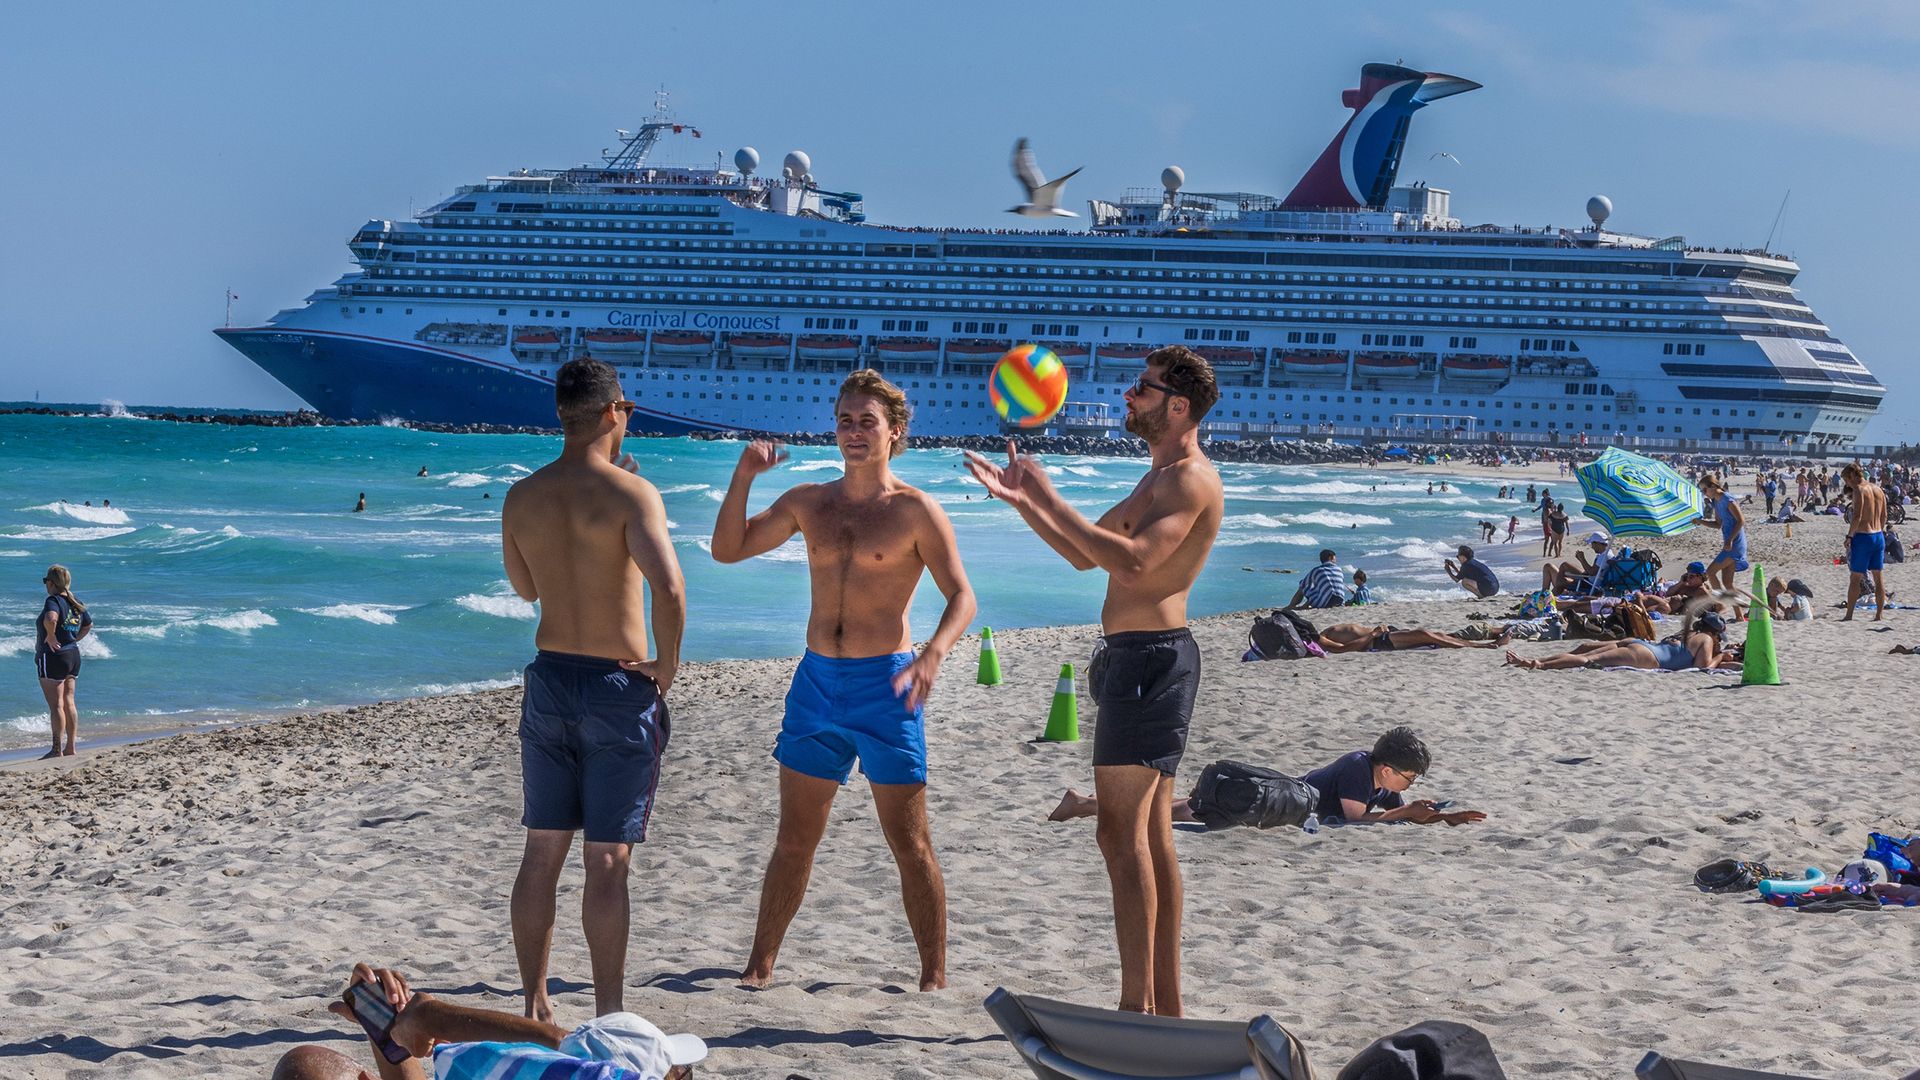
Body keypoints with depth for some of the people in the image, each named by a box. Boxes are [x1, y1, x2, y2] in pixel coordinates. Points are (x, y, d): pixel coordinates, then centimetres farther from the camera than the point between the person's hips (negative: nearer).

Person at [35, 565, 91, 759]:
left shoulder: (53, 601, -16)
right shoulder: (76, 603, 9)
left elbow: (51, 619, -38)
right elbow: (88, 625, 24)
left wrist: (51, 637, -22)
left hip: (52, 656, -9)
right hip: (73, 655, 9)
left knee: (56, 705, -5)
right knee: (69, 703, 13)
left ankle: (57, 750, -4)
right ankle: (70, 748, 16)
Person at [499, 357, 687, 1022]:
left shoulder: (522, 498, 4)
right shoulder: (630, 492, -13)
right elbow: (668, 585, -28)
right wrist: (667, 665, -13)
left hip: (549, 679, 5)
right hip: (618, 689, -5)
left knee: (542, 852, 12)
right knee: (607, 861, -2)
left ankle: (535, 1006, 18)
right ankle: (608, 1018, 1)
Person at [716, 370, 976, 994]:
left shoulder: (915, 510, -4)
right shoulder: (808, 503, 10)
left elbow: (961, 597, -9)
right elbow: (727, 549, 11)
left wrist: (932, 656, -27)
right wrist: (743, 477, -3)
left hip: (883, 686, -4)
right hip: (817, 682, 4)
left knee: (909, 844, 0)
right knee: (794, 841, 9)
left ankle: (935, 977, 7)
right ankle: (760, 966, 16)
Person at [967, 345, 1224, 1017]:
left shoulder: (1191, 480, -13)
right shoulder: (1160, 478, 21)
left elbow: (1132, 560, -27)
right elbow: (1084, 554, 25)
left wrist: (1049, 499, -23)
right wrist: (1021, 500, 15)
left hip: (1150, 657, -11)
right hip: (1132, 657, 11)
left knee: (1122, 831, -11)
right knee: (1150, 834, 11)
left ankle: (1137, 1006, -12)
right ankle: (1166, 1005, 15)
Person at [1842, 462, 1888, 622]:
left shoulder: (1859, 490, -13)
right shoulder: (1878, 489, 11)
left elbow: (1857, 517, -21)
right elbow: (1884, 516, 16)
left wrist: (1849, 536, -13)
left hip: (1863, 537, -7)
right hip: (1879, 537, 7)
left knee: (1855, 578, -1)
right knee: (1878, 577, 11)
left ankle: (1849, 615, 0)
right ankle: (1879, 614, 13)